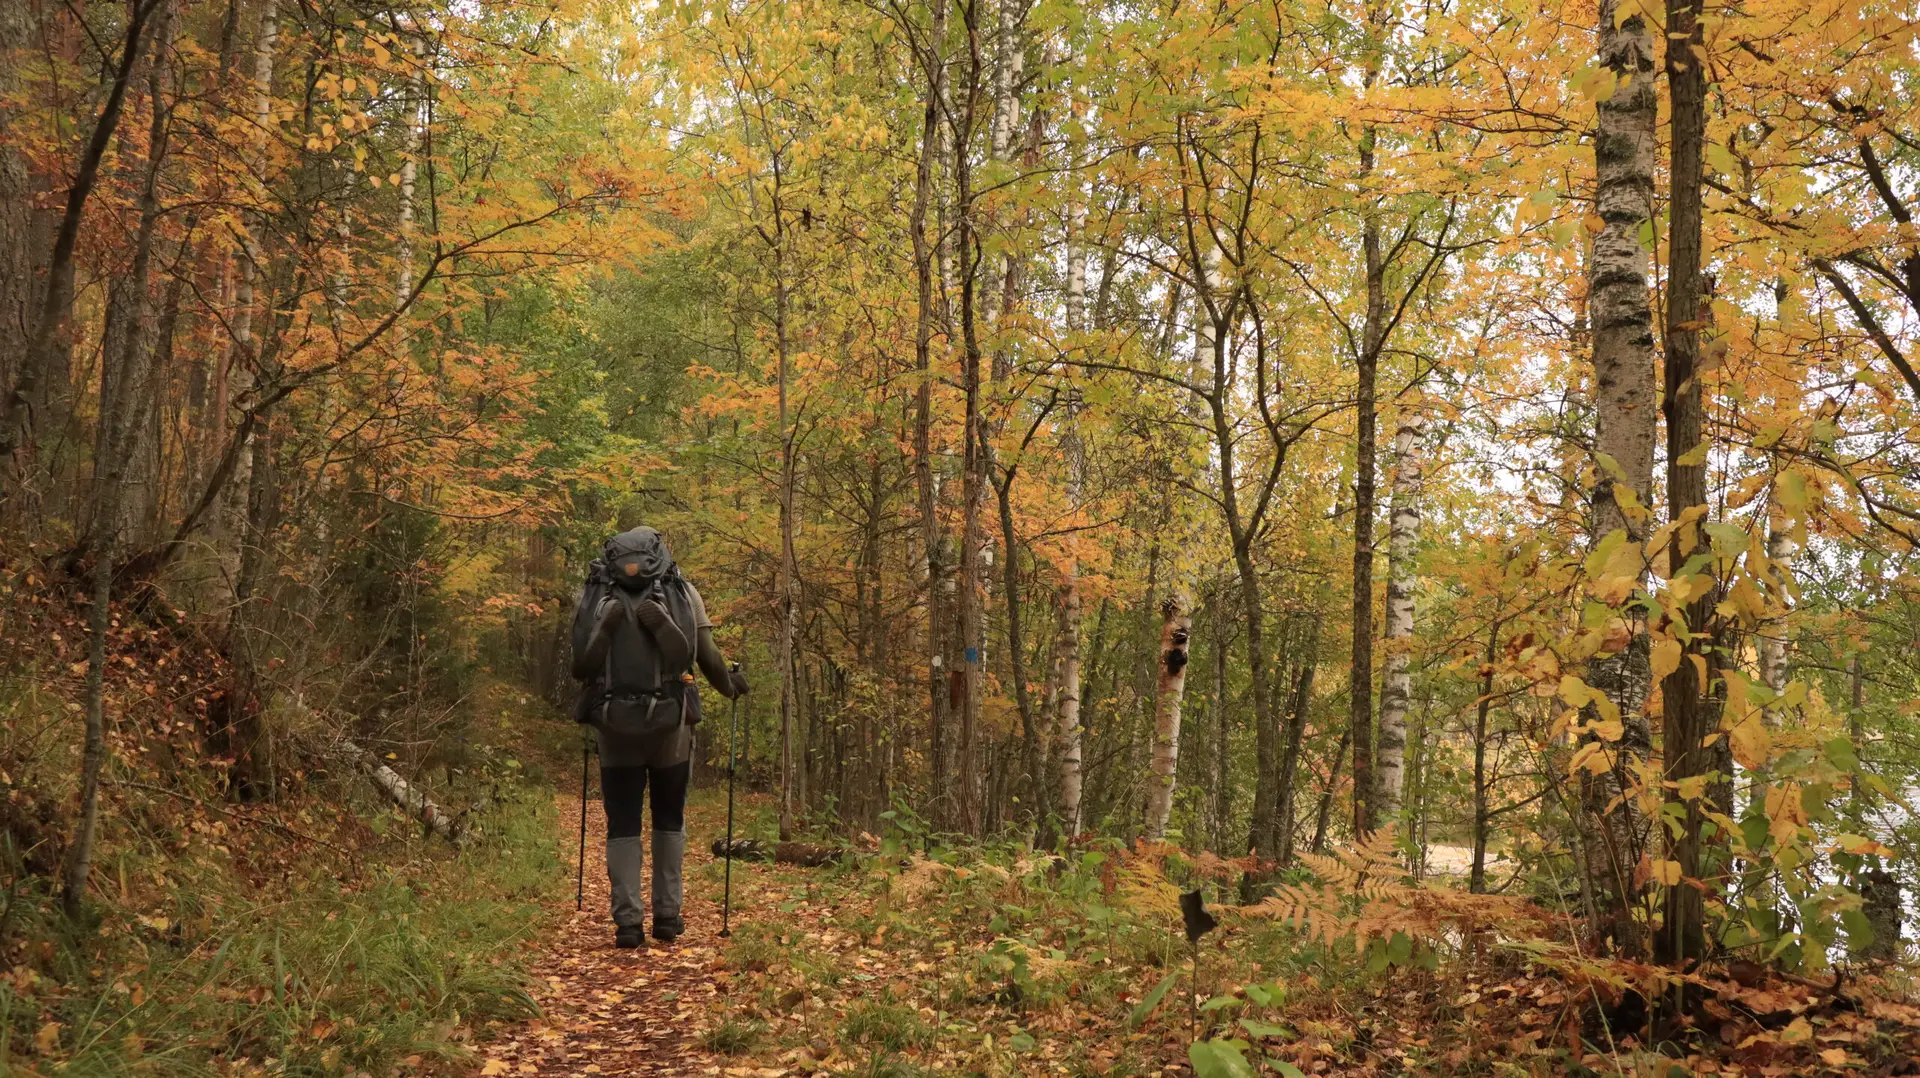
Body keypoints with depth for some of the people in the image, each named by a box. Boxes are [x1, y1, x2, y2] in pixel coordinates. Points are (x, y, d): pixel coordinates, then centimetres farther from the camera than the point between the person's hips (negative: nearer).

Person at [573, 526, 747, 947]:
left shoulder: (606, 605, -1)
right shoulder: (685, 595, 0)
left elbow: (582, 669, -4)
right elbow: (708, 657, 0)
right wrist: (731, 685, 18)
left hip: (615, 727, 0)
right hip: (670, 726, 0)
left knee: (622, 825, 8)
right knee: (669, 822, 16)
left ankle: (627, 922, 3)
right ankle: (667, 915, 16)